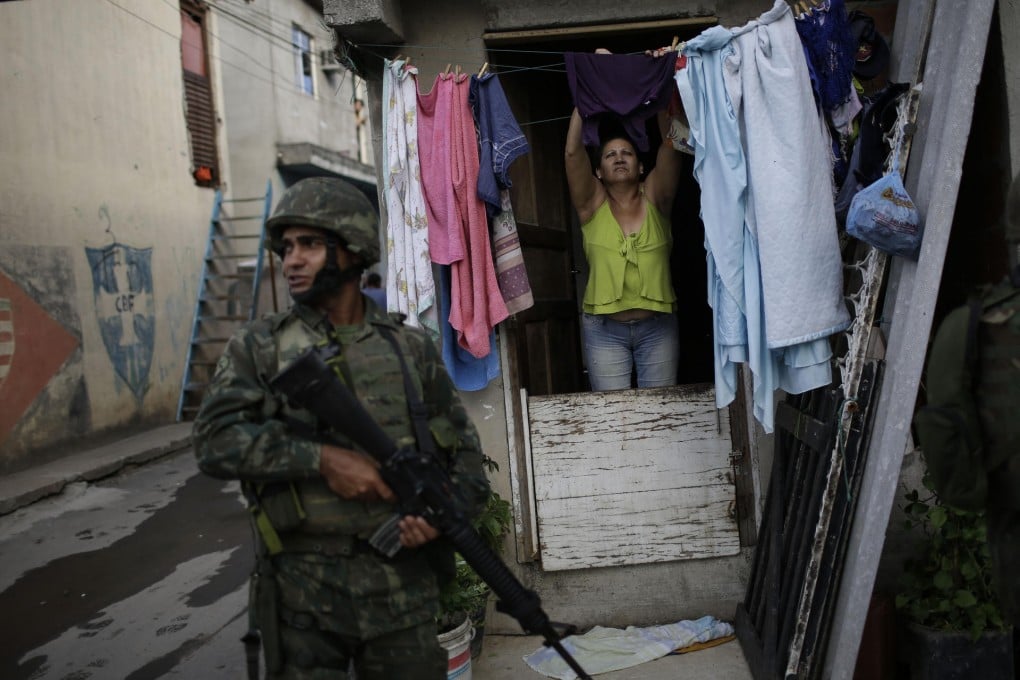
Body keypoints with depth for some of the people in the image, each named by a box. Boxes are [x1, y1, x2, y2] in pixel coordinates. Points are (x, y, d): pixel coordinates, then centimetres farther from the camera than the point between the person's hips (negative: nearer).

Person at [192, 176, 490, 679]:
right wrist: (323, 459, -19)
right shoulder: (258, 347, 2)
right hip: (302, 587, -1)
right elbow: (215, 438, -9)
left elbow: (462, 444, 9)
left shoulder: (411, 347, 5)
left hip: (403, 579, 1)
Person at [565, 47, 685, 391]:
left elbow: (671, 145, -9)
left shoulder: (654, 198, 4)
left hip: (657, 326, 1)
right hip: (604, 328, -1)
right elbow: (573, 150, -10)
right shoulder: (592, 204, 2)